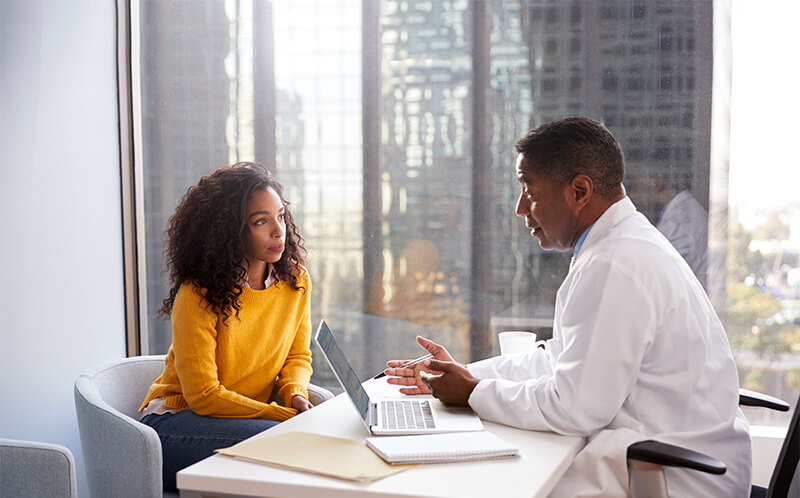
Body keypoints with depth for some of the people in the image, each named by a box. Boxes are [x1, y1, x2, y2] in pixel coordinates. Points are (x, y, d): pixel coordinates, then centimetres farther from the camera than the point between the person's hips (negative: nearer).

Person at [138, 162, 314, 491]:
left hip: (245, 415, 6)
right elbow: (203, 396, -18)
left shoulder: (295, 279, -1)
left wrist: (296, 395, -13)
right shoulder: (198, 296, -20)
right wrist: (286, 416, -22)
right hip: (176, 422, -5)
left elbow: (298, 356, 11)